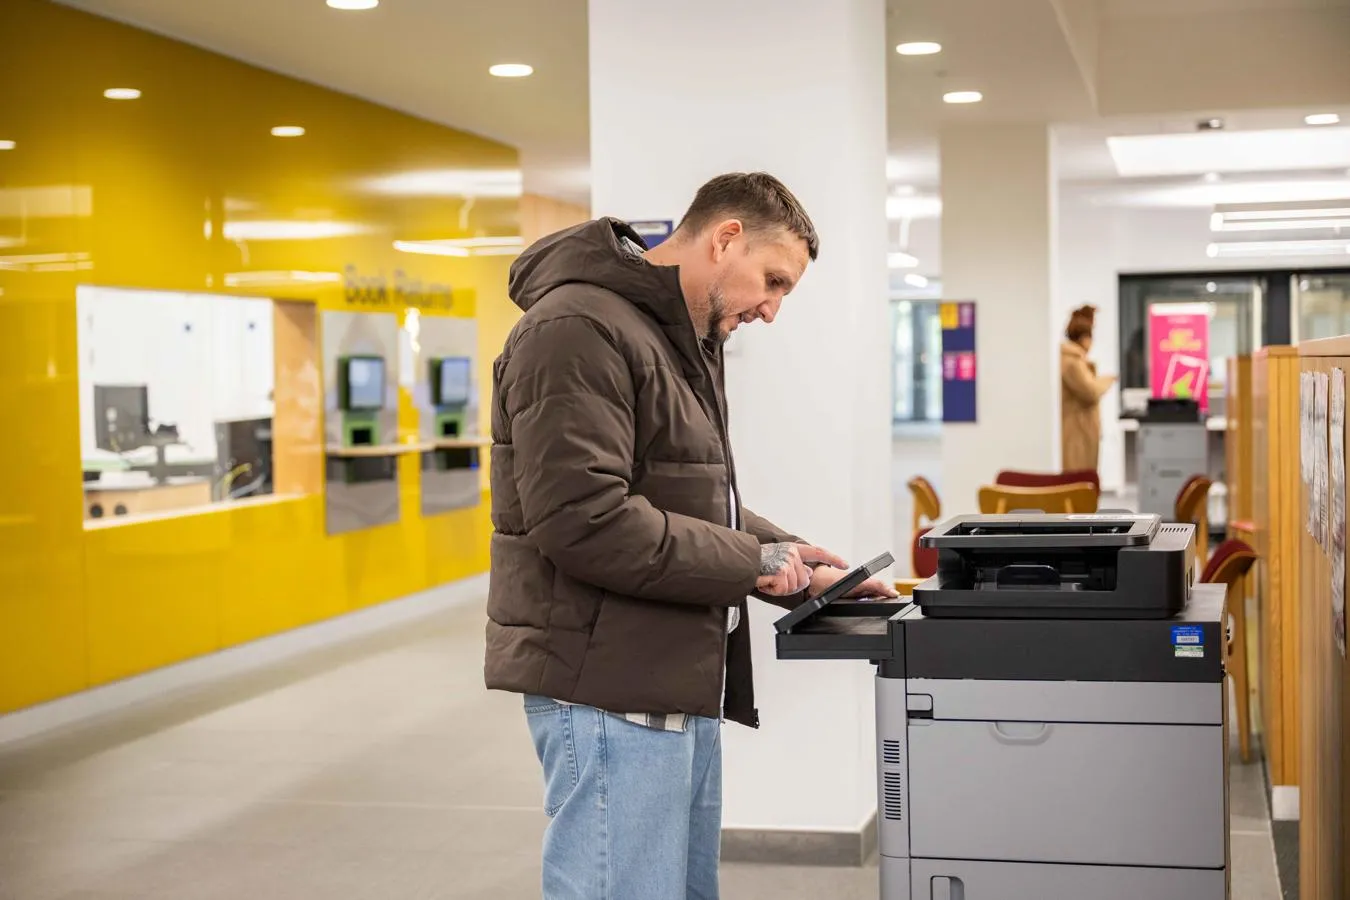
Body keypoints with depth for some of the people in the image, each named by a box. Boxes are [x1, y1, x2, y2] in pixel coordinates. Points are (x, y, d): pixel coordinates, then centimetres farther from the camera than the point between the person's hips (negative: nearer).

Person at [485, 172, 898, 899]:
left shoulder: (683, 340, 17)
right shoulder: (580, 329, -16)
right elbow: (584, 519, -25)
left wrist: (795, 563, 7)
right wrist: (754, 563, -17)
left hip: (675, 678, 10)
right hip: (612, 685, -10)